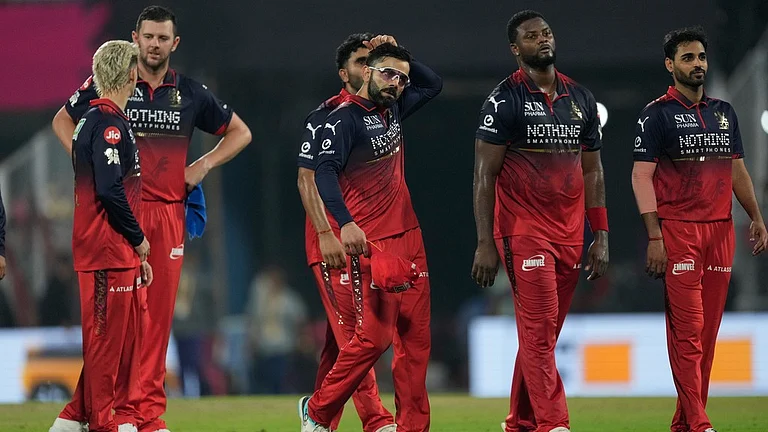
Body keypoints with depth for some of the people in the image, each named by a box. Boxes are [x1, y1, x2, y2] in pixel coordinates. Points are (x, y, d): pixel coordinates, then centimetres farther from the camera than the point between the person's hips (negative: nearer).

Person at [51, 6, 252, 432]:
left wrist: (204, 165, 9)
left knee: (159, 310, 2)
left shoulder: (191, 93, 10)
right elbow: (62, 120, 17)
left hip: (168, 212, 3)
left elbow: (240, 132, 22)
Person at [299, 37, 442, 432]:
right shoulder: (344, 119, -8)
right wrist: (345, 223, -34)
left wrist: (400, 55, 15)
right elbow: (324, 172, -21)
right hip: (370, 243, -8)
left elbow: (433, 84, 32)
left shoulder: (393, 110, 15)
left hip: (409, 237, 8)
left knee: (416, 338, 3)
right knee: (375, 336, -13)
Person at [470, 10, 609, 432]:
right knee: (539, 329, -11)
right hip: (523, 233, -6)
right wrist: (485, 244, -12)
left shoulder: (581, 98, 13)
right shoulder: (505, 100, -4)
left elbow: (592, 171, 17)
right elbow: (485, 175, -6)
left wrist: (601, 235, 11)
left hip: (569, 235, 6)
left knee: (544, 333, 8)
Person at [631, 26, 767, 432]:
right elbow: (641, 176, -6)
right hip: (678, 230, -6)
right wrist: (654, 237, -14)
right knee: (687, 329, -9)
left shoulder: (724, 112, 16)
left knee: (708, 327, 4)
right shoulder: (657, 114, -1)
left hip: (720, 228, 6)